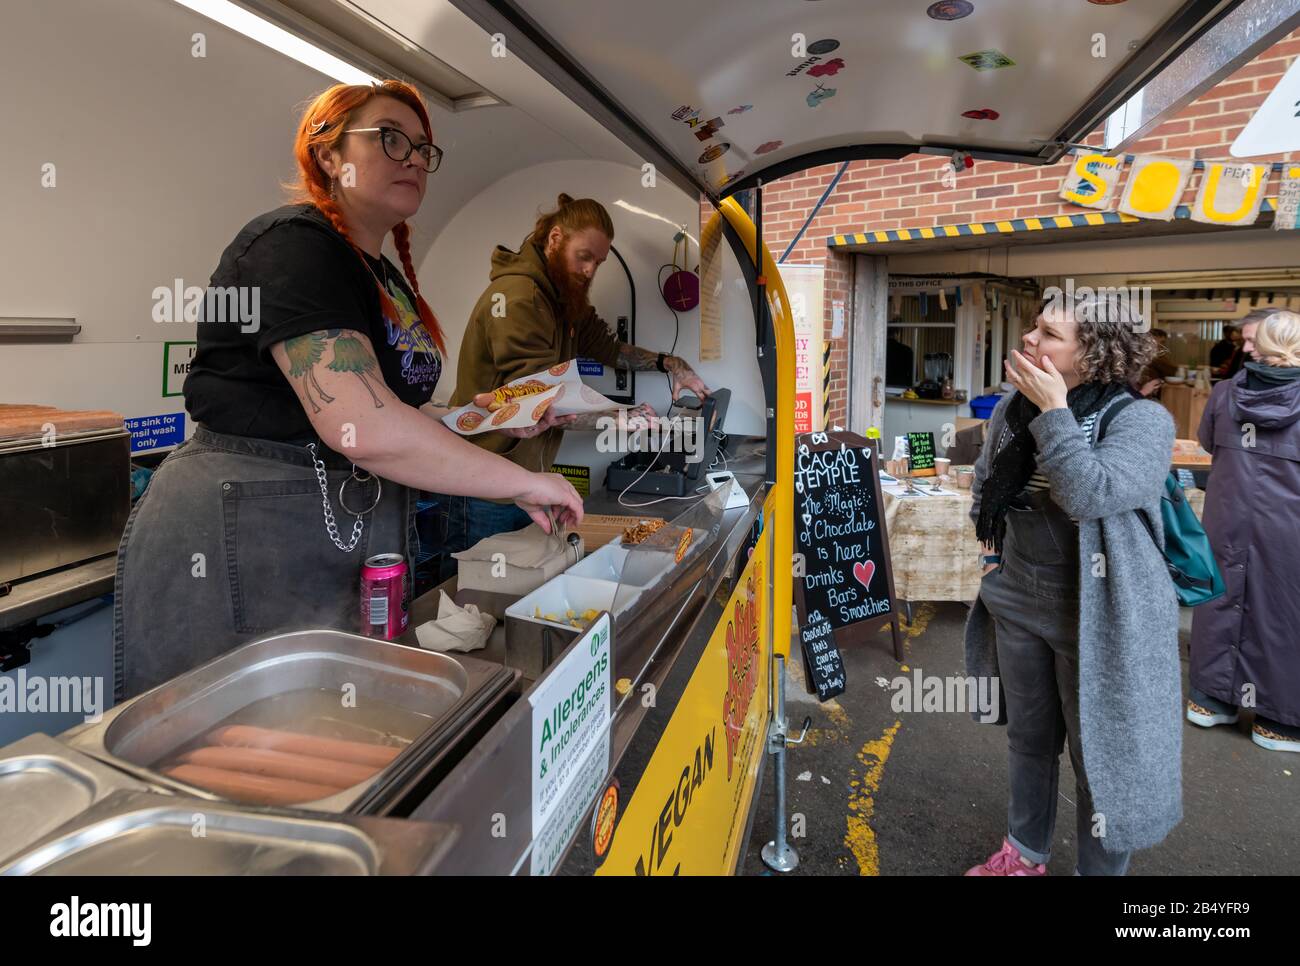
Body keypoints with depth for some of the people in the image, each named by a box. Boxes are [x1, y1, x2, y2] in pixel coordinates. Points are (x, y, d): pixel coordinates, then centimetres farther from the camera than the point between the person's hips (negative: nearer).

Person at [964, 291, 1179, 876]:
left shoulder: (1141, 420, -16)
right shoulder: (1013, 406, 1)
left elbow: (1089, 495, -33)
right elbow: (984, 480, 17)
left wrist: (1053, 411, -26)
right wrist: (991, 542, 8)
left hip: (1096, 618, -5)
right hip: (1017, 603, 6)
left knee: (1100, 755, 10)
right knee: (1027, 739, 21)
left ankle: (1099, 869, 33)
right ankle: (1024, 855, 43)